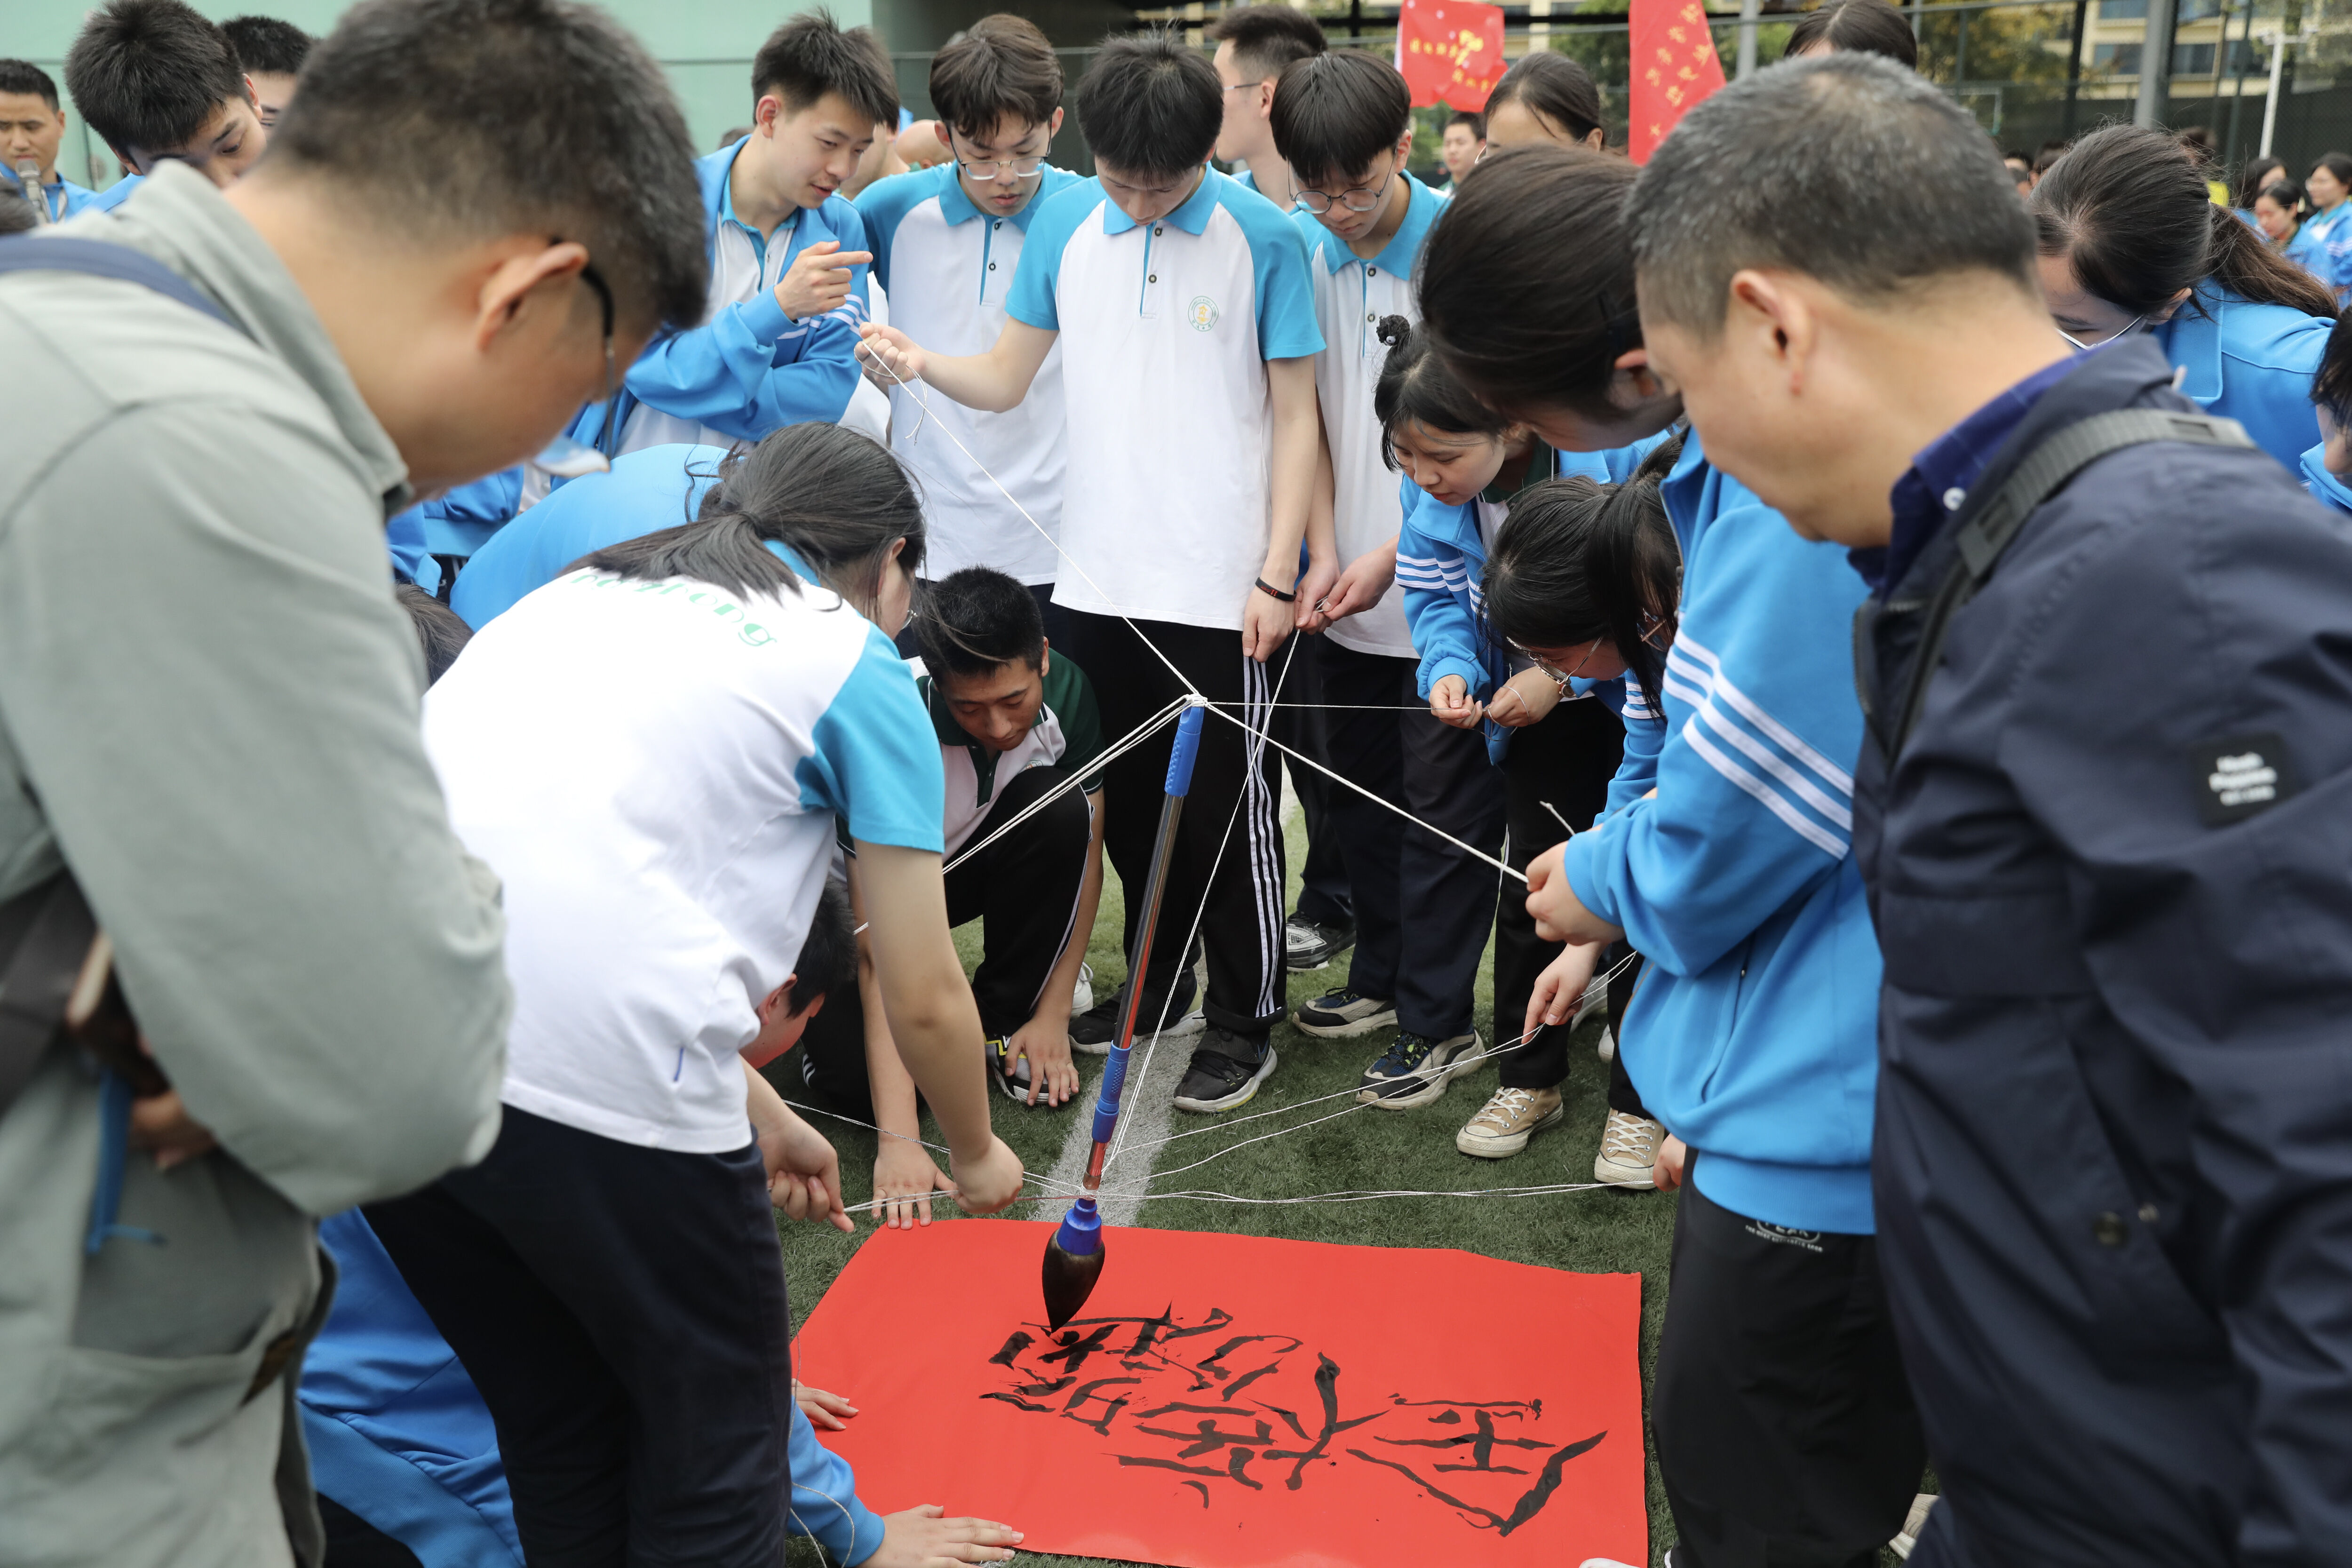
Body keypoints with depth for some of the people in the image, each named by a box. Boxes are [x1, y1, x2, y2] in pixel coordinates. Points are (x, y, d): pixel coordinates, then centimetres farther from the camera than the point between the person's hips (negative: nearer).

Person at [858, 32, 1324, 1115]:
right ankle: (1157, 986, 35)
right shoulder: (1065, 224, 3)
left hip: (1222, 587, -4)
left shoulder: (1263, 239, -7)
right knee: (1128, 800, 16)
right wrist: (920, 363, -14)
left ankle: (1244, 1025, 19)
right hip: (1100, 577, 4)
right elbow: (1005, 379, 7)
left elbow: (1294, 415, -4)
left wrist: (1280, 573, -9)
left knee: (1230, 810, 4)